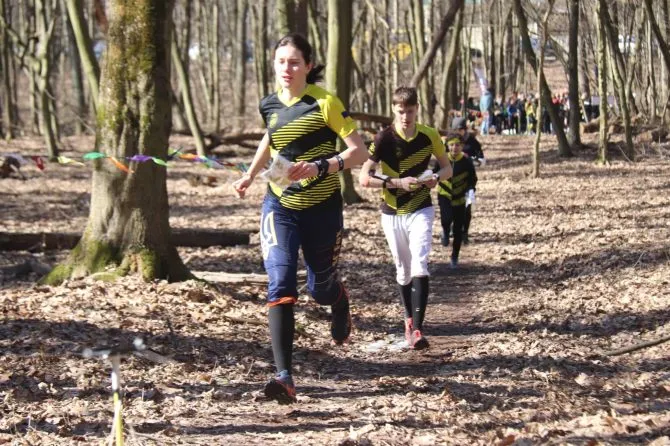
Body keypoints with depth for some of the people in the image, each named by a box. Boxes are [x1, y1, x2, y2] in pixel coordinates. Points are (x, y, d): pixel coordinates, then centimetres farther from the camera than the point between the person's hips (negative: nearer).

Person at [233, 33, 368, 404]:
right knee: (280, 282, -17)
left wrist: (320, 167, -30)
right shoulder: (270, 104, 1)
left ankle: (341, 304, 55)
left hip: (322, 207, -2)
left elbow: (359, 152, -16)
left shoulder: (324, 103, -14)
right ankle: (284, 376, -24)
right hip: (280, 205, 3)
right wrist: (250, 175, 13)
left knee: (320, 287, 13)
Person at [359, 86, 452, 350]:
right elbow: (364, 178, -17)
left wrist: (437, 178, -15)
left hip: (421, 210, 0)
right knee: (403, 270, 11)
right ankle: (409, 319, 33)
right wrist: (397, 183, -28)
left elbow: (447, 167, 8)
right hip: (392, 214, 0)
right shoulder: (384, 139, -13)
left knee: (419, 265, -17)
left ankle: (417, 329, -22)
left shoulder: (429, 135, -6)